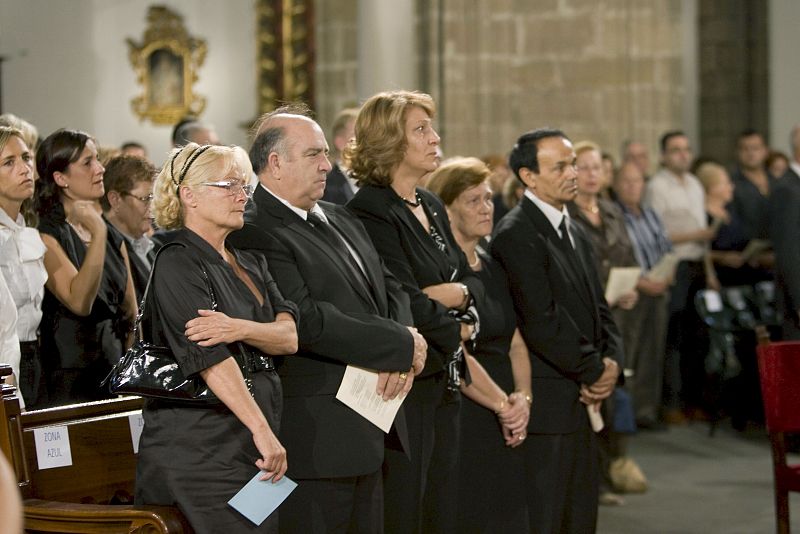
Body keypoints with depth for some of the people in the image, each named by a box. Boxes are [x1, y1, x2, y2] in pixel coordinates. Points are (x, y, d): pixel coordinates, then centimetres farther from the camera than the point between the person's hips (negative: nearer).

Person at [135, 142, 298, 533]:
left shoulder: (250, 263, 18)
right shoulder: (178, 266, -8)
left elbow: (290, 335, 3)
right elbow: (212, 359, -19)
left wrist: (238, 329, -18)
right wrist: (262, 431, -26)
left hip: (252, 453, 7)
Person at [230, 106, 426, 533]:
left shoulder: (339, 219, 16)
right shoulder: (257, 235, -15)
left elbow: (389, 290, 15)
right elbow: (308, 322, -23)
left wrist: (402, 355, -6)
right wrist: (403, 346, -14)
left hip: (368, 431, 9)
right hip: (316, 438, -9)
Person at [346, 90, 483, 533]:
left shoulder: (431, 207, 15)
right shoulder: (369, 211, -13)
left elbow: (472, 280, 15)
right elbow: (404, 300, -18)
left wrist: (457, 293, -8)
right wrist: (458, 330, -3)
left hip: (443, 381, 8)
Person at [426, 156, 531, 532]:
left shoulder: (493, 268, 15)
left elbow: (515, 344, 15)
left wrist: (522, 397, -3)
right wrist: (503, 404, -11)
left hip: (507, 427, 8)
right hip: (462, 421, -8)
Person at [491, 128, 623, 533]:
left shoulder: (574, 233, 16)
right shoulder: (516, 234, -13)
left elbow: (598, 309, 17)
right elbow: (541, 321, -19)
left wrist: (611, 361, -2)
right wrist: (595, 371, -10)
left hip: (584, 403, 9)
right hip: (547, 406, -9)